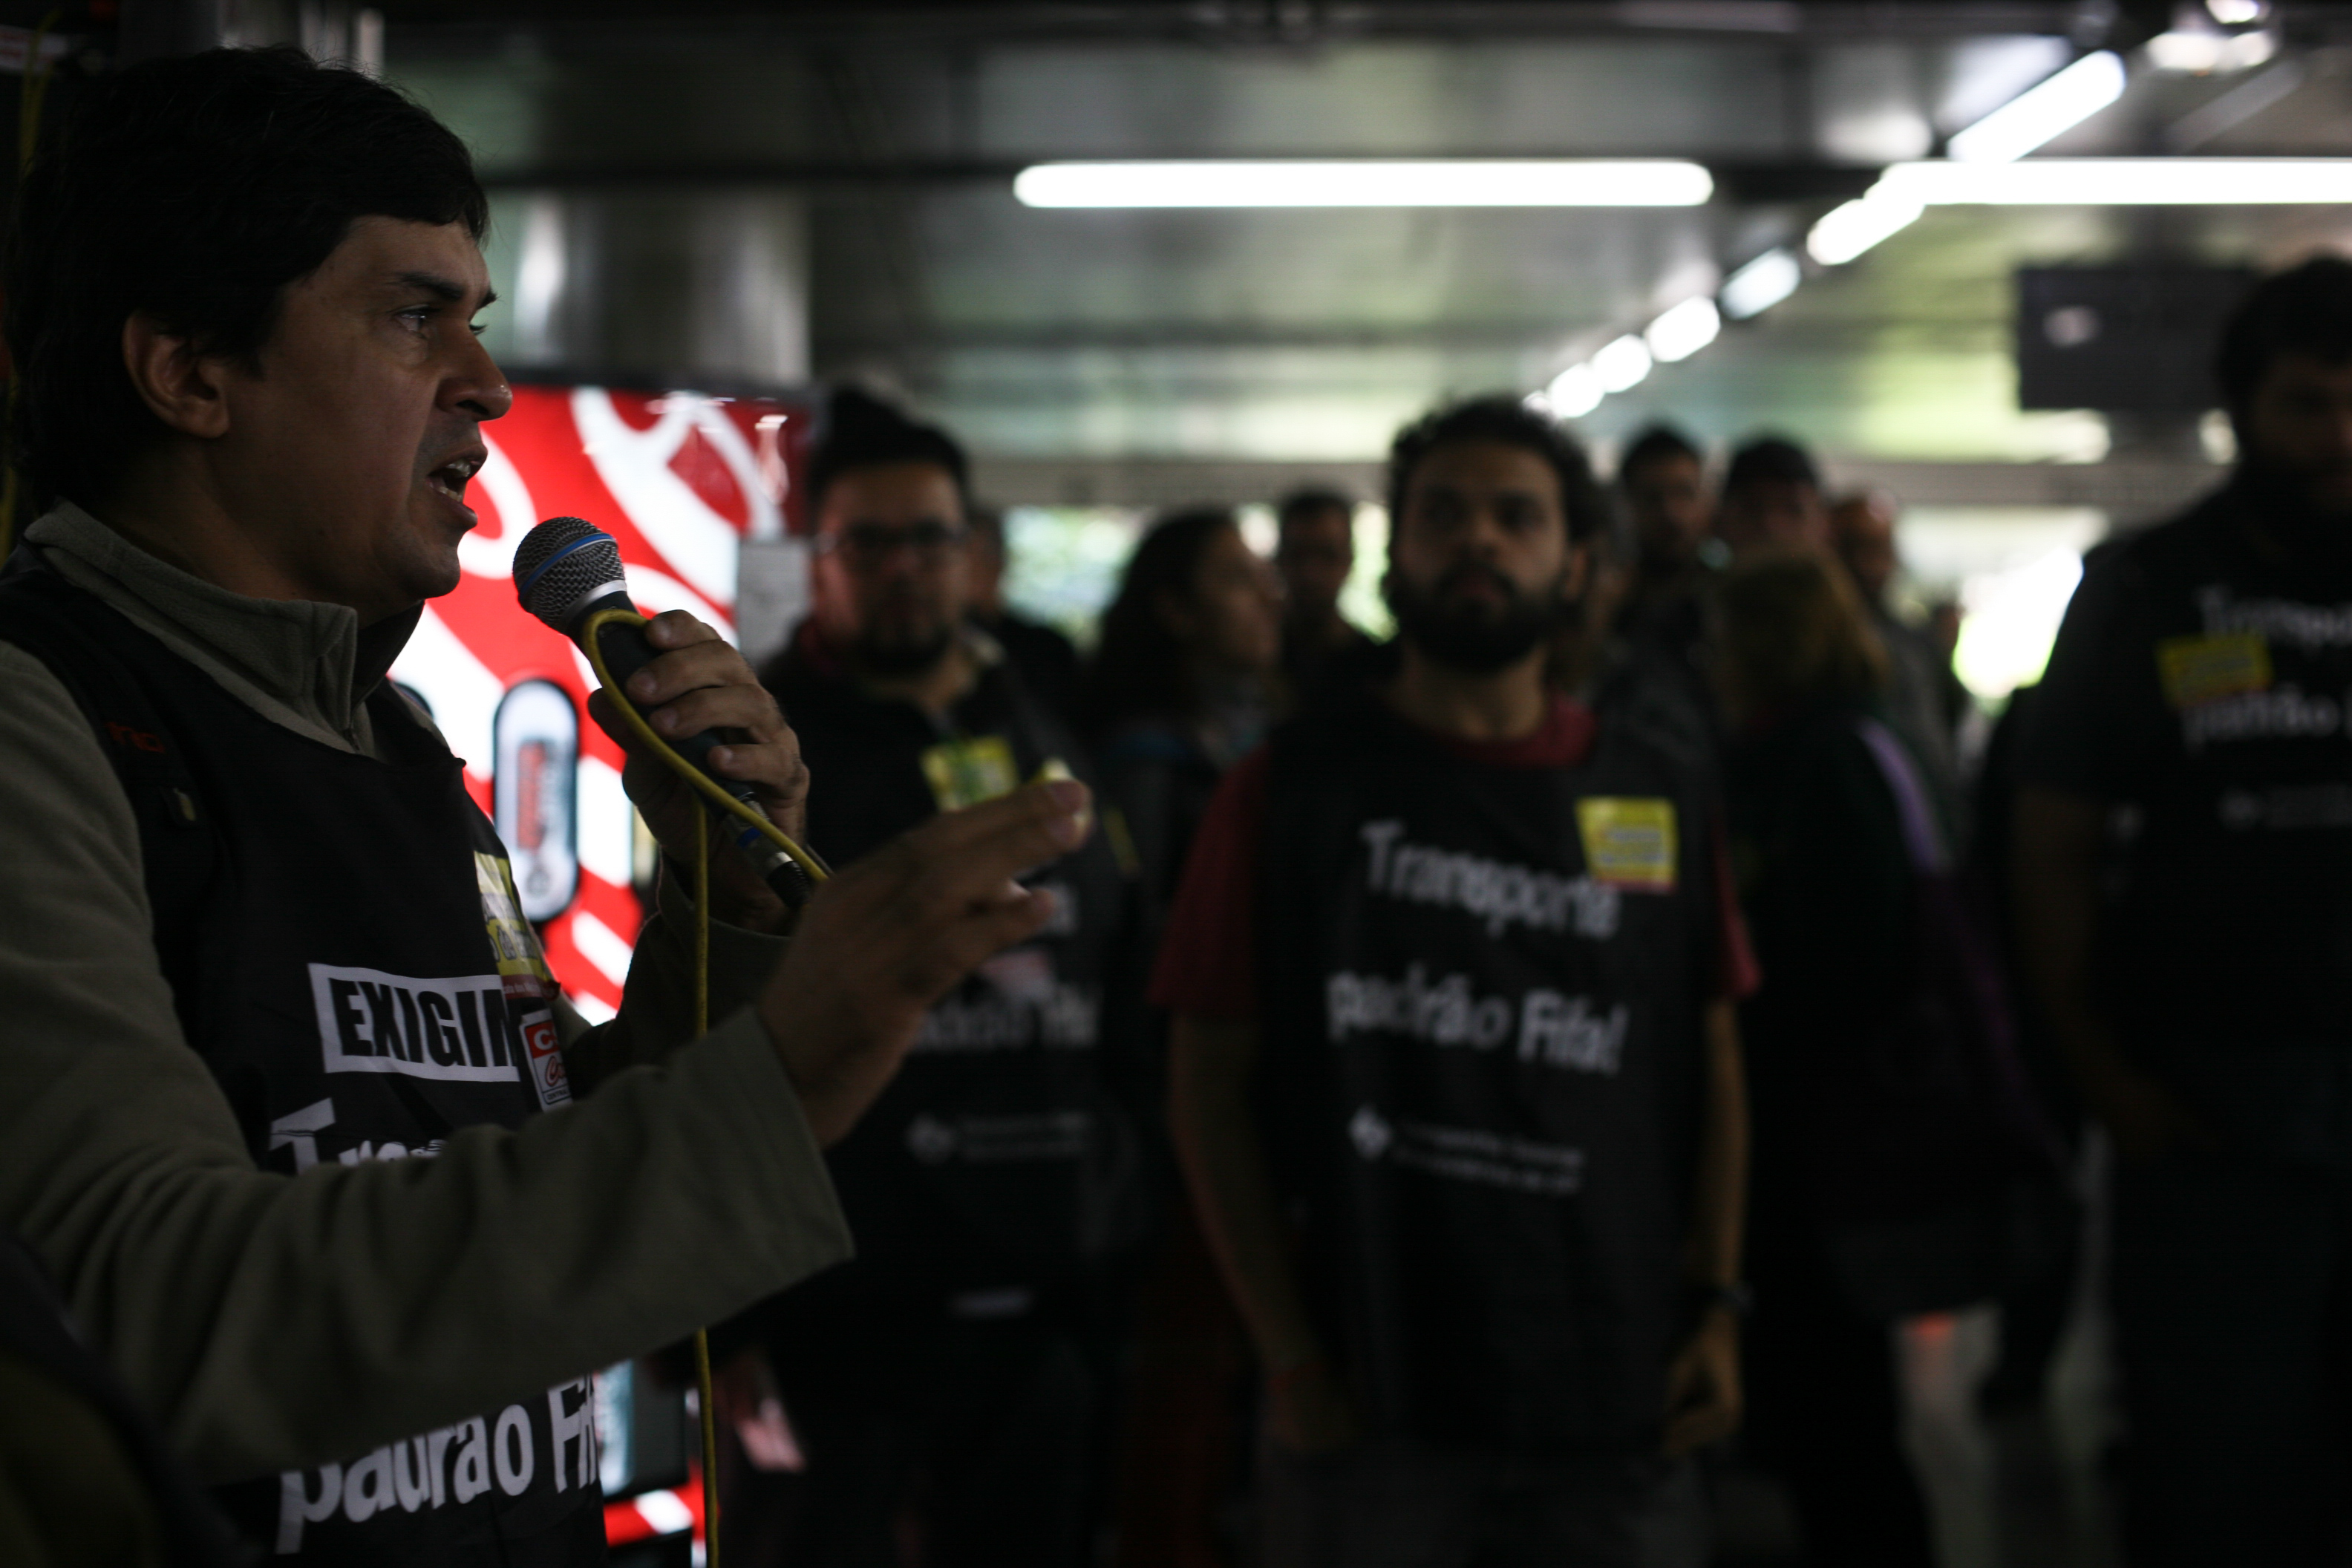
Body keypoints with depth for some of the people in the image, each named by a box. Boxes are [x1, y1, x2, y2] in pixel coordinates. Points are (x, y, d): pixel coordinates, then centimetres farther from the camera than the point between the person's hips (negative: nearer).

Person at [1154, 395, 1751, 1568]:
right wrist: (1288, 1354, -7)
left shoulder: (1662, 802, 8)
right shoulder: (1295, 788, 0)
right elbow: (1211, 1082, -2)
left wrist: (1716, 1302, 0)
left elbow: (1710, 1066, 11)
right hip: (1371, 1402, -2)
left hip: (1617, 1403, 2)